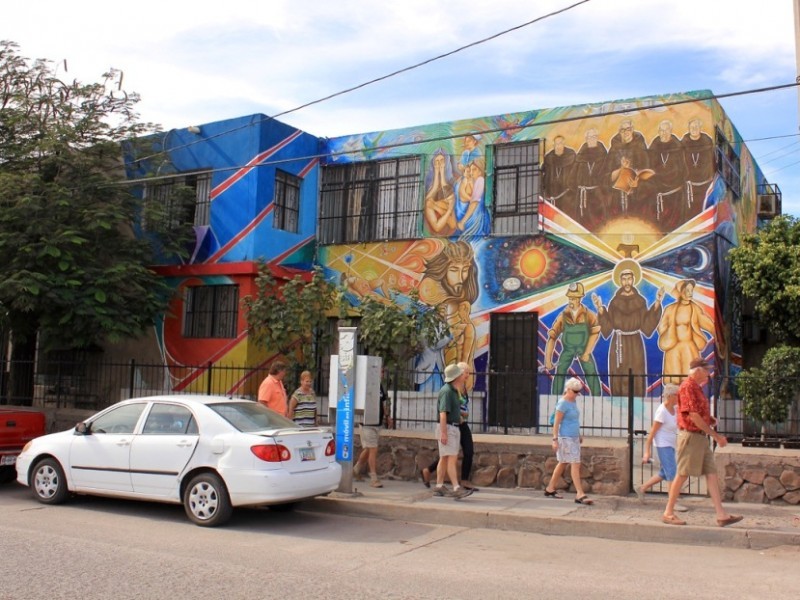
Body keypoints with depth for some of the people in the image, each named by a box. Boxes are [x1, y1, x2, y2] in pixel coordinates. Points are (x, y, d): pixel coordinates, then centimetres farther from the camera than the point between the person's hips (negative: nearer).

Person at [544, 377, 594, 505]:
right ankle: (580, 494, -10)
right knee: (575, 464, -11)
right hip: (566, 438, -9)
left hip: (574, 438, 9)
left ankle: (550, 489, 24)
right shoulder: (563, 403, -13)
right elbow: (556, 422, -14)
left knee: (563, 463, 14)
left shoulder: (573, 402, 12)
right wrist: (555, 439, -17)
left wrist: (579, 435, 24)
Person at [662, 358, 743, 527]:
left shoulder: (697, 388, 17)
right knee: (682, 475, -4)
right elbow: (693, 416, -19)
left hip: (701, 437, 9)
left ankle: (721, 515, 5)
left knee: (711, 473, 5)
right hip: (690, 435, -9)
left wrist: (710, 419, 4)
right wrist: (716, 436, -16)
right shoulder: (687, 387, -13)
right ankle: (668, 513, 5)